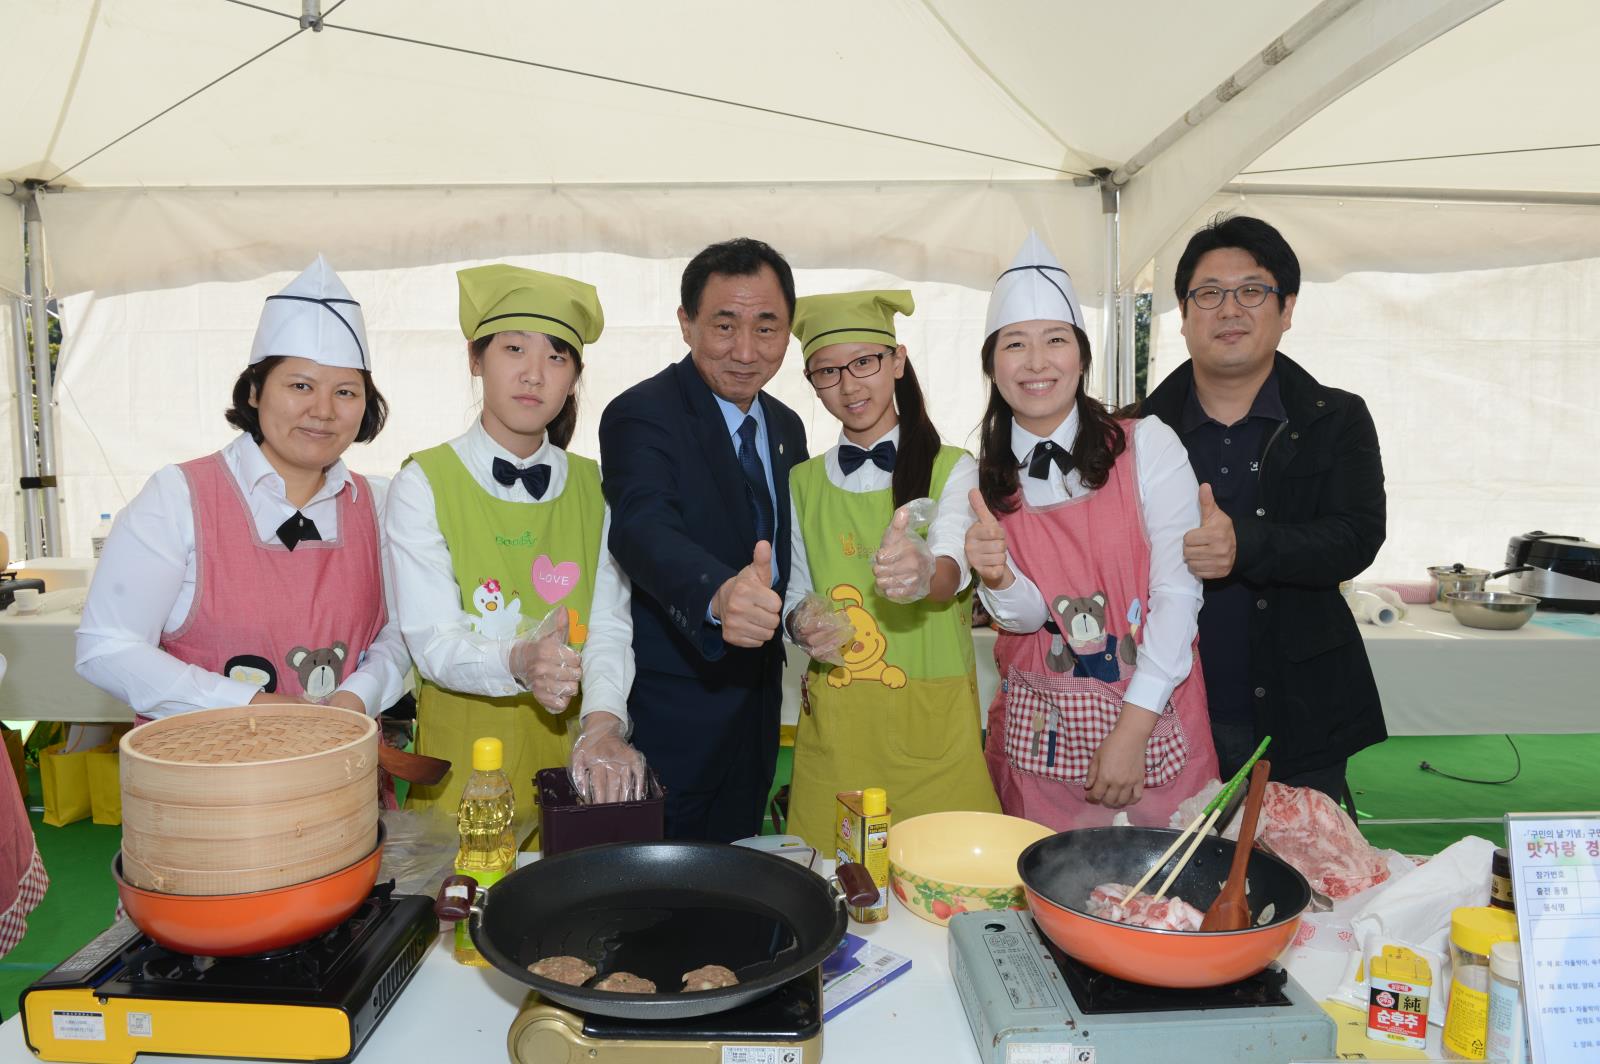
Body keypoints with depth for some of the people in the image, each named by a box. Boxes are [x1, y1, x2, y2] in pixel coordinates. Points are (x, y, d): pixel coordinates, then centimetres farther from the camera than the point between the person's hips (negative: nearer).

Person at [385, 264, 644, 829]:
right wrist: (518, 662, -33)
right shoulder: (423, 484, -6)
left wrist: (603, 723, -22)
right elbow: (432, 642, -13)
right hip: (463, 747, -2)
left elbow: (610, 624, -4)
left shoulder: (595, 487, 3)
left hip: (571, 741, 3)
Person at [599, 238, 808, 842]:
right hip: (671, 712, -7)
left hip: (757, 705, 7)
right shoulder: (642, 414, -16)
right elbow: (643, 529, -35)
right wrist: (718, 595, -53)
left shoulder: (786, 428, 7)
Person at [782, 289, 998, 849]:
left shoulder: (952, 469, -1)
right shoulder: (802, 483, 8)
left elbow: (954, 565, -20)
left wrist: (925, 572, -43)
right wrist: (803, 624, -9)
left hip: (934, 718, -2)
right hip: (834, 720, 2)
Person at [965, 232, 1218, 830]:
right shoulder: (980, 479, 0)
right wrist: (996, 577, -26)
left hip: (1152, 720, -2)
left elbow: (1178, 592, -11)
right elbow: (1025, 617, -3)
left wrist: (1131, 730, -15)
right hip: (1038, 736, 2)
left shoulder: (1148, 446, -9)